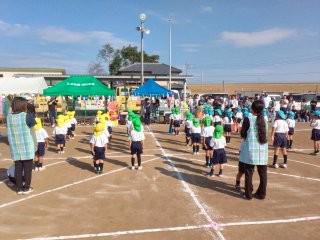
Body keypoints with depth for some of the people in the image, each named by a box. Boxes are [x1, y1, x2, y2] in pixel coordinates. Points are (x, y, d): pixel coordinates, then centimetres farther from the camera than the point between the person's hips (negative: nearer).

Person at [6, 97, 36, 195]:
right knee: (27, 168, 9)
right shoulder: (26, 116, -14)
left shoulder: (9, 116, -1)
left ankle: (19, 188, 21)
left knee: (18, 168, 13)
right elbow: (31, 126, 0)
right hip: (27, 147, -4)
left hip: (15, 147, 4)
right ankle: (26, 188, 18)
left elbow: (9, 133, 3)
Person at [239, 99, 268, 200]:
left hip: (250, 150, -4)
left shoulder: (248, 119, -9)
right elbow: (265, 134, 12)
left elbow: (242, 134, -5)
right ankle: (261, 194, 21)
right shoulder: (264, 119, 4)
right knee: (262, 173, 12)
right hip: (263, 150, 4)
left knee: (248, 173, 7)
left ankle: (248, 194, 12)